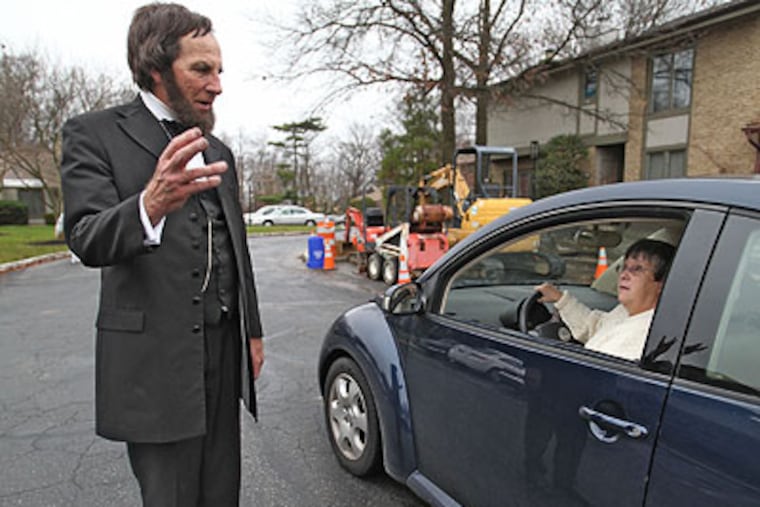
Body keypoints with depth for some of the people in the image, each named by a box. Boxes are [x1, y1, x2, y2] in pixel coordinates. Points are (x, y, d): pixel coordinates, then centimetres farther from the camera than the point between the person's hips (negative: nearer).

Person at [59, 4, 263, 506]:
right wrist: (150, 206, -39)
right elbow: (88, 240, -18)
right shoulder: (95, 134, -4)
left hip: (224, 350, 5)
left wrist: (253, 330, 15)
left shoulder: (218, 152, 13)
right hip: (156, 359, -5)